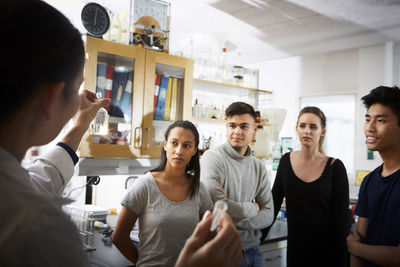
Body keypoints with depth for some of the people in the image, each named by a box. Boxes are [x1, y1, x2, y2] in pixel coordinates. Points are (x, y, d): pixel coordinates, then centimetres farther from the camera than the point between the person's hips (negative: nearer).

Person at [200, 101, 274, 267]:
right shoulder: (213, 157, -12)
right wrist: (251, 208, -9)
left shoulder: (259, 167, 6)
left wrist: (232, 219, -16)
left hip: (252, 251, 5)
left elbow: (268, 216, -1)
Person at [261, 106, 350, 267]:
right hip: (295, 246, 3)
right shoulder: (286, 161, 0)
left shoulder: (335, 167, -10)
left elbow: (342, 216, -8)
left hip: (325, 248, -3)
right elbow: (274, 202, 6)